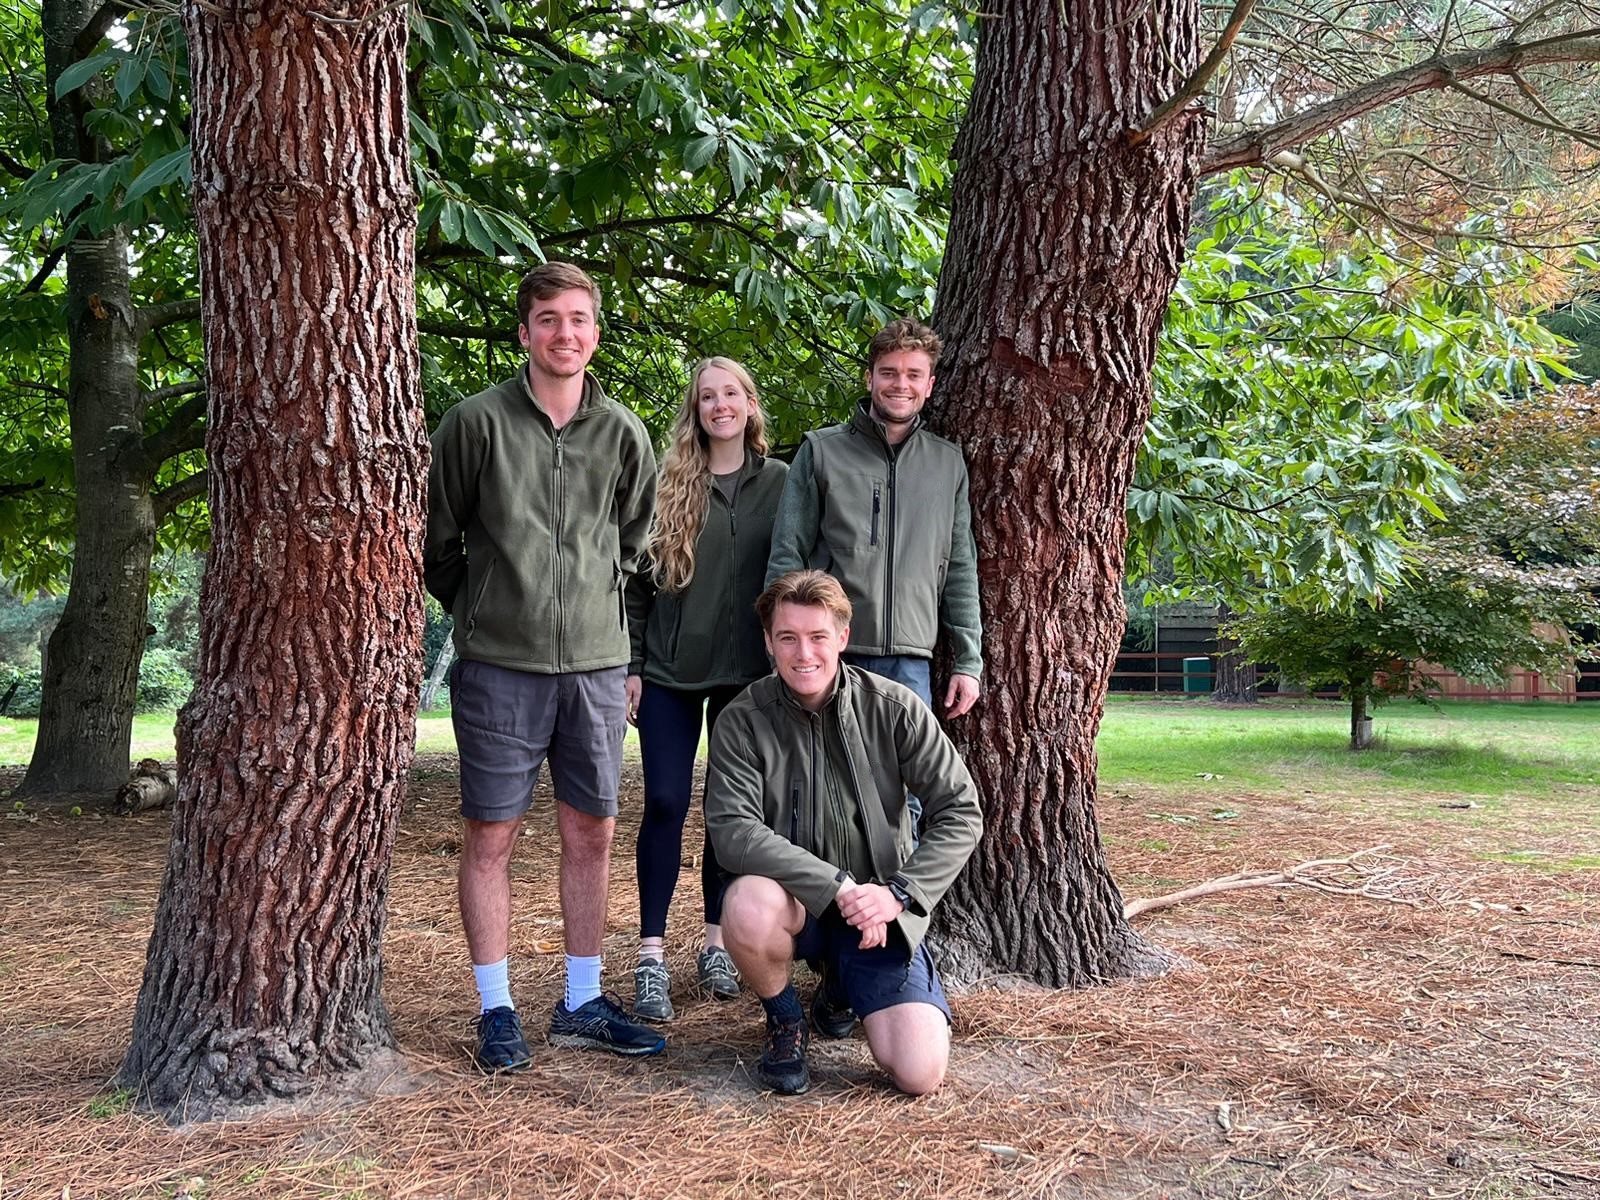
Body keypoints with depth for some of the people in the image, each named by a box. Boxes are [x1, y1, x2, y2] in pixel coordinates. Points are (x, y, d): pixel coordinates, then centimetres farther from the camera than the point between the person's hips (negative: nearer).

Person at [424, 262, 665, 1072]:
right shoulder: (477, 422, -3)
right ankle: (495, 1010, 15)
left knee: (591, 832, 8)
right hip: (498, 666, -3)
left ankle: (581, 1003, 21)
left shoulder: (623, 434, 6)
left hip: (596, 663, 3)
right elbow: (437, 539, 5)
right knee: (491, 834, 2)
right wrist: (482, 612, 9)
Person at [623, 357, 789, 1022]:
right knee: (665, 803, -4)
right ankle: (652, 955, 3)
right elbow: (636, 578, 3)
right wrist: (629, 664, -2)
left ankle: (717, 942, 20)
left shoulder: (780, 483, 5)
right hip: (670, 672, -1)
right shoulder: (668, 483, 2)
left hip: (748, 672, 1)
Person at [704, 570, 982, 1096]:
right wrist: (838, 887, -27)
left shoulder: (894, 709, -6)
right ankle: (784, 1020, -1)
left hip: (878, 913, 1)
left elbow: (961, 813, -4)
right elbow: (731, 831, -20)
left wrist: (899, 893, -17)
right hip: (794, 903, -1)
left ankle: (841, 986, 22)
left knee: (920, 1074, -14)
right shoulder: (742, 721, -9)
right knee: (748, 905, -37)